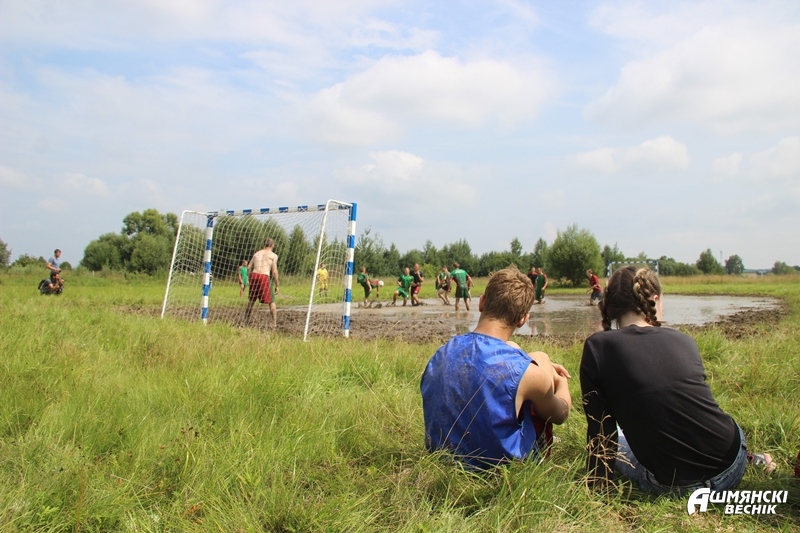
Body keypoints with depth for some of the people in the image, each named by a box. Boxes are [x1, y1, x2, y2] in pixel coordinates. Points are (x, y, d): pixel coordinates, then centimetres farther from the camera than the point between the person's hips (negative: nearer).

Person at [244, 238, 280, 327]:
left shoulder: (256, 253, 20)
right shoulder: (273, 255, 5)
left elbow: (248, 268, 13)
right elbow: (274, 271, -3)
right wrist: (276, 285, 2)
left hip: (254, 275, 5)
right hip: (264, 277, -5)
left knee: (251, 300, 20)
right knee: (271, 301, 4)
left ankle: (246, 321, 26)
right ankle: (274, 323, -3)